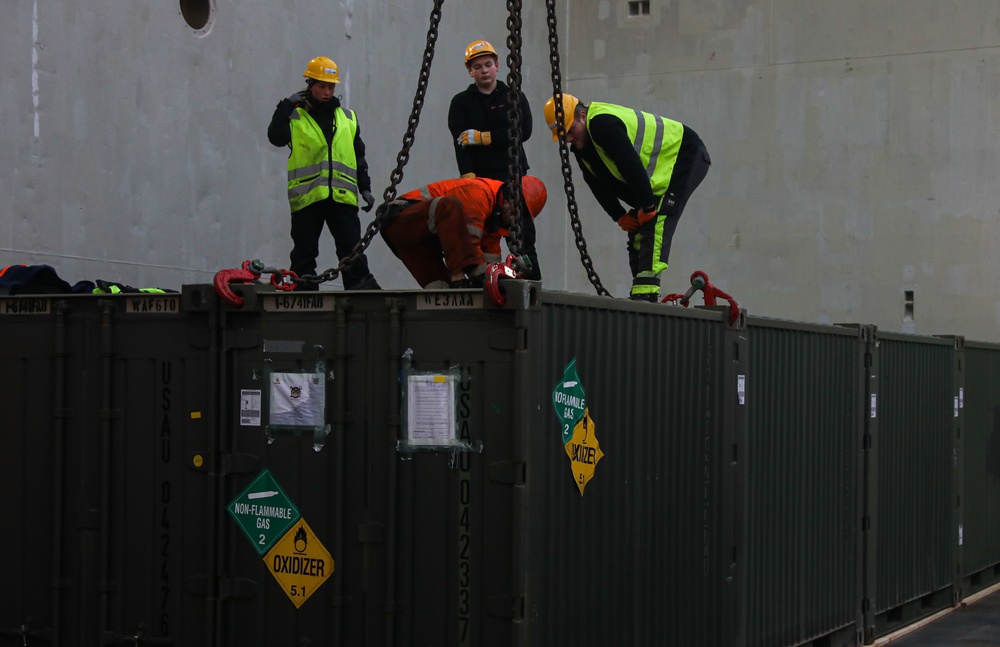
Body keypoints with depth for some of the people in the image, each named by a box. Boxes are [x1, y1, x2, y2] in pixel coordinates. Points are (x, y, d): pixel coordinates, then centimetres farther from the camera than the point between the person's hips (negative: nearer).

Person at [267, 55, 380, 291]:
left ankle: (362, 287, -1)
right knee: (305, 251, 3)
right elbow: (276, 137, -14)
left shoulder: (348, 119, 16)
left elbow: (359, 159, 20)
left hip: (342, 196, 2)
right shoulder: (295, 117, 5)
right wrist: (287, 105, -14)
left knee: (352, 249, -2)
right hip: (307, 196, -2)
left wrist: (365, 188, 13)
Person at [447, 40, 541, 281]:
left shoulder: (514, 97, 11)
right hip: (478, 178, 0)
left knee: (524, 239, -5)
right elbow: (461, 144, -2)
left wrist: (481, 137, -9)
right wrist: (469, 179, -16)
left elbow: (523, 132, -6)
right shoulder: (461, 103, 11)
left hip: (513, 177, 0)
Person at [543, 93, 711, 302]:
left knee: (656, 221, -24)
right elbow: (599, 185, 7)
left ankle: (646, 290, -32)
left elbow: (632, 166, -35)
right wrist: (620, 216, -5)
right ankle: (640, 293, 9)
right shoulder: (580, 147, 3)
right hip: (659, 172, 10)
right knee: (638, 226, 7)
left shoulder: (602, 124, -30)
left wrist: (647, 207, -28)